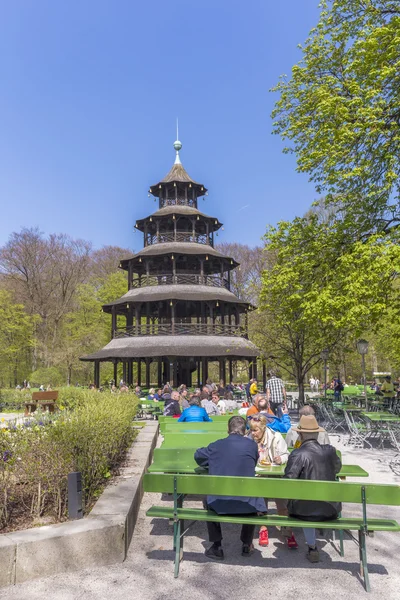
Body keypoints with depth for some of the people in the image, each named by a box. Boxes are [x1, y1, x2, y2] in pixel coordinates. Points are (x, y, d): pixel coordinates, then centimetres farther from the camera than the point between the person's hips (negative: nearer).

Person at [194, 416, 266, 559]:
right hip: (246, 504, 1)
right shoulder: (252, 444, -3)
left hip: (219, 504, 0)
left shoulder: (216, 445, -1)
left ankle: (217, 547, 32)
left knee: (208, 500, 33)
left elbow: (198, 456, 16)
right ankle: (247, 545, 38)